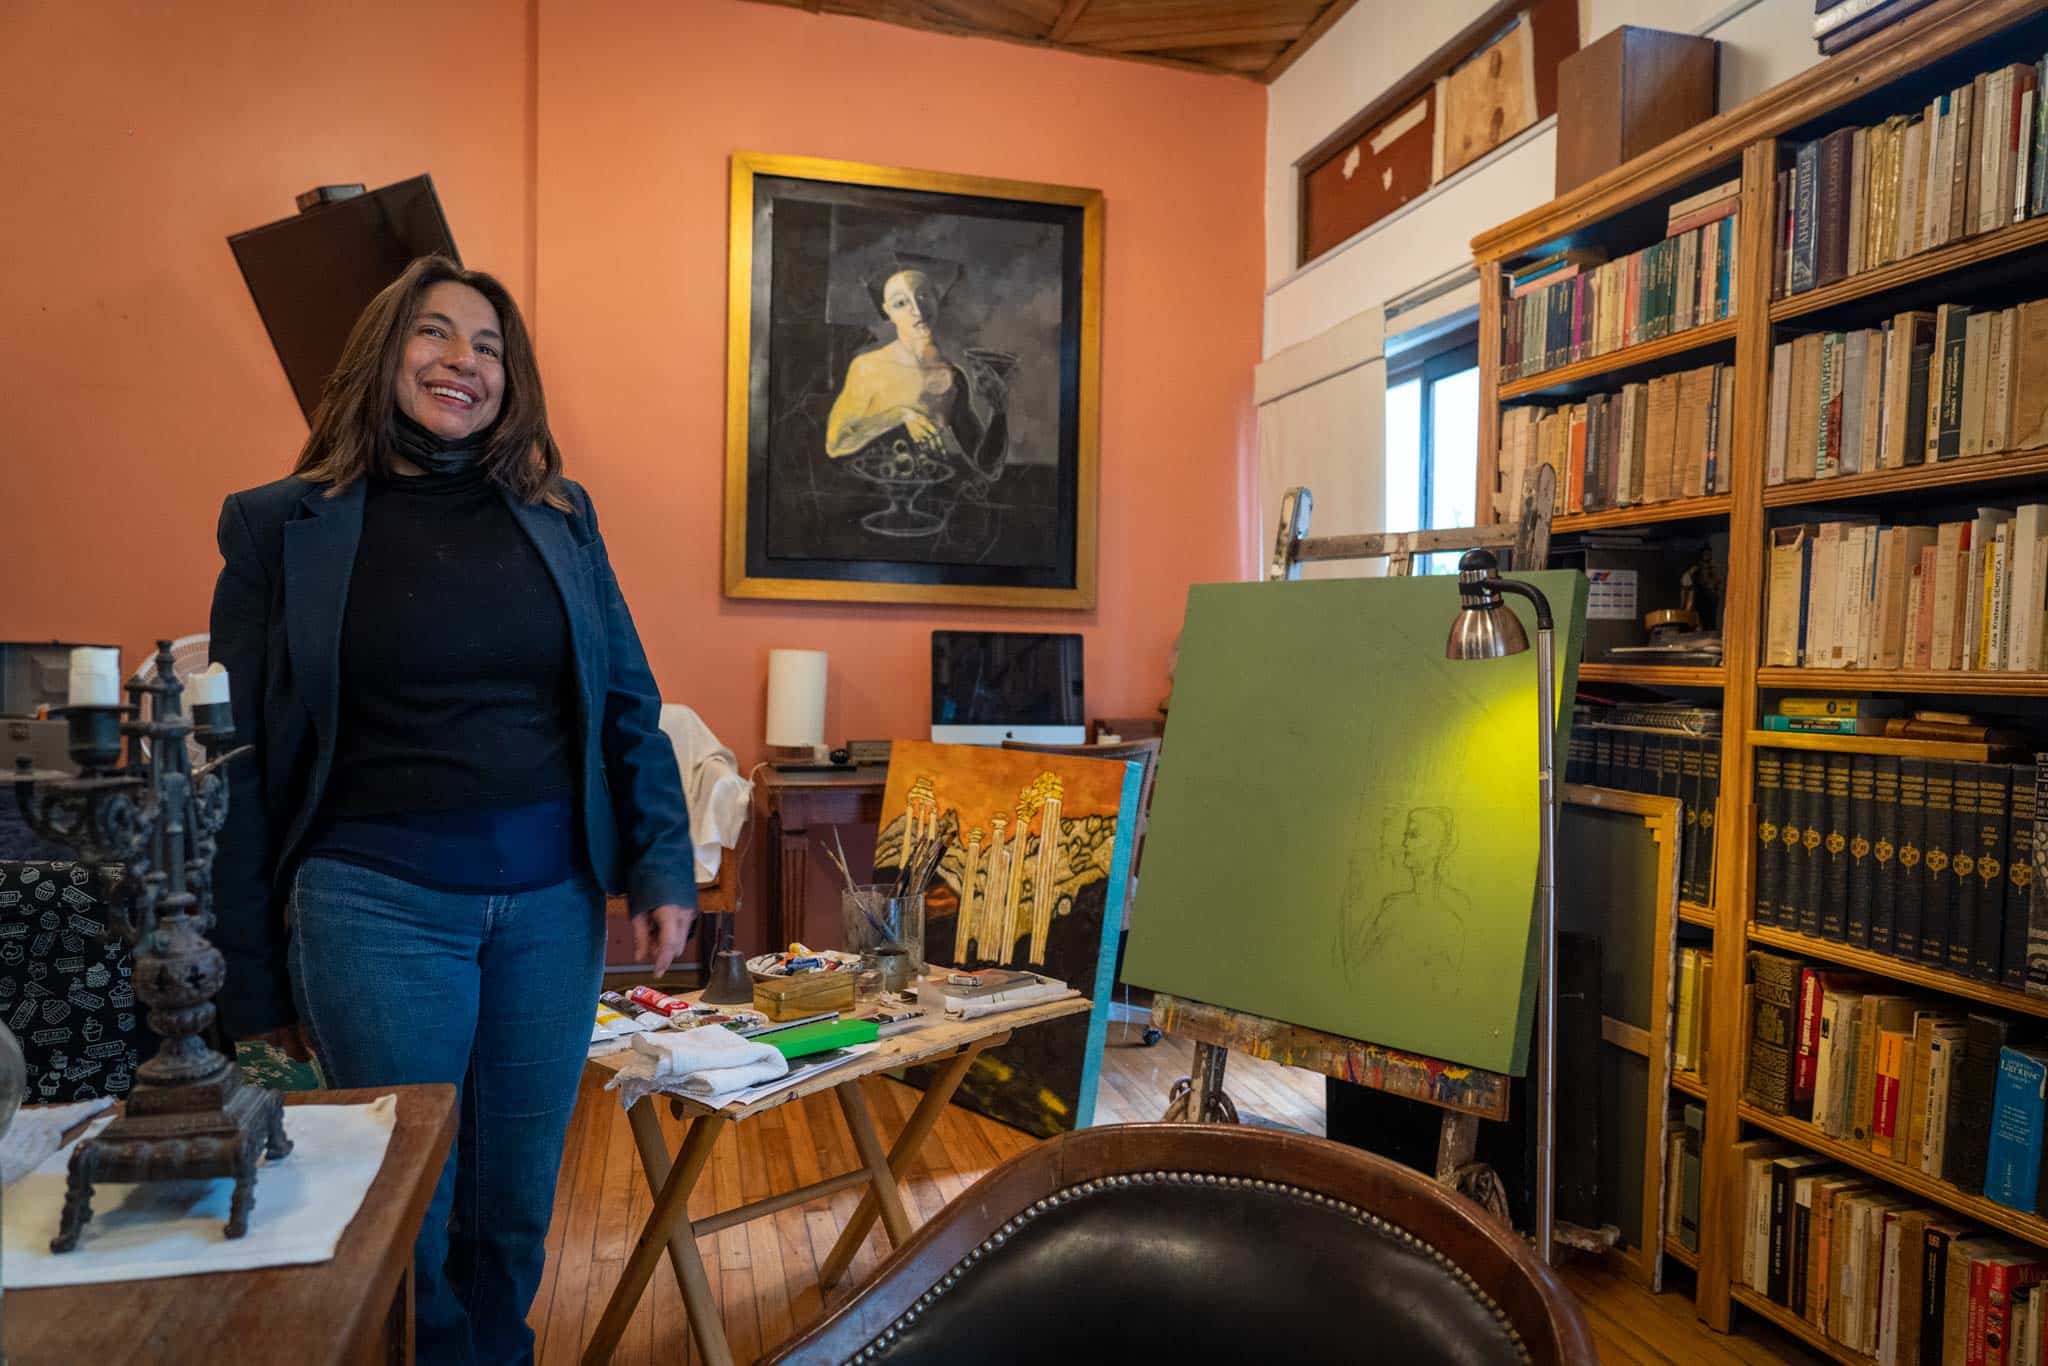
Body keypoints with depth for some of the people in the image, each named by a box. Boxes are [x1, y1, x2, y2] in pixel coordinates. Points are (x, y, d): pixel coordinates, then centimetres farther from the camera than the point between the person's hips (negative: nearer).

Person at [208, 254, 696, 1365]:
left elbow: (629, 705, 8)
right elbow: (240, 759, 1)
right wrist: (252, 980, 1)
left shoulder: (558, 516, 7)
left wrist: (662, 867, 0)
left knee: (517, 1203, 16)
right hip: (377, 901, -2)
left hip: (554, 900, 3)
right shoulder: (282, 526, 0)